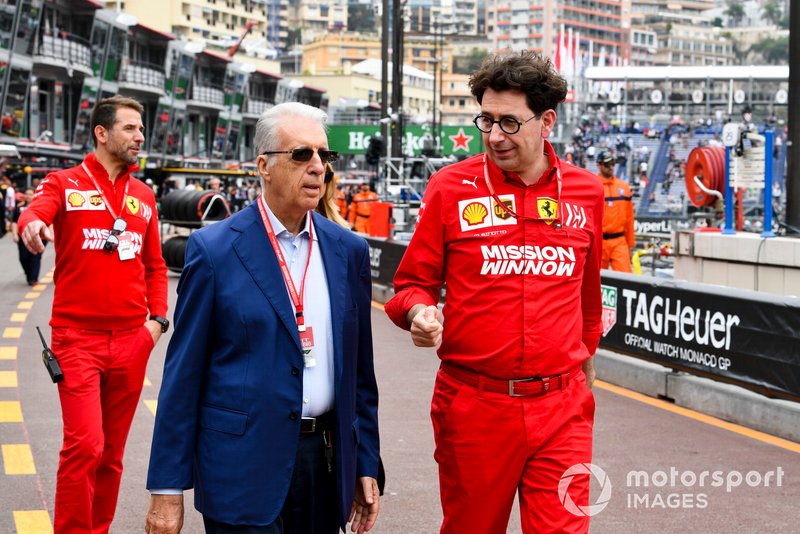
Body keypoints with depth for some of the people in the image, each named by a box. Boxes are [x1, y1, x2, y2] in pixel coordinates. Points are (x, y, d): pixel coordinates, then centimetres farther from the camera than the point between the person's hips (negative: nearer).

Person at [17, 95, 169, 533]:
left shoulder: (144, 196, 14)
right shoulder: (65, 184, 1)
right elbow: (35, 212, -20)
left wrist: (158, 318, 5)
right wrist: (31, 224, -44)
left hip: (132, 340, 4)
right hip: (78, 337, -4)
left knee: (112, 452, 9)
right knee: (85, 445, -13)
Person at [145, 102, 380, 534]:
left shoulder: (348, 250, 7)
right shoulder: (213, 249, -5)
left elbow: (359, 369, 12)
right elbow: (183, 376, -5)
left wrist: (366, 465, 8)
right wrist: (167, 488, -6)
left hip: (327, 461, 4)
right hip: (244, 465, -4)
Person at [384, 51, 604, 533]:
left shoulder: (586, 192, 6)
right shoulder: (451, 187, -2)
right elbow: (414, 280, 6)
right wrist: (419, 311, -16)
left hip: (561, 407, 1)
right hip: (474, 405, -1)